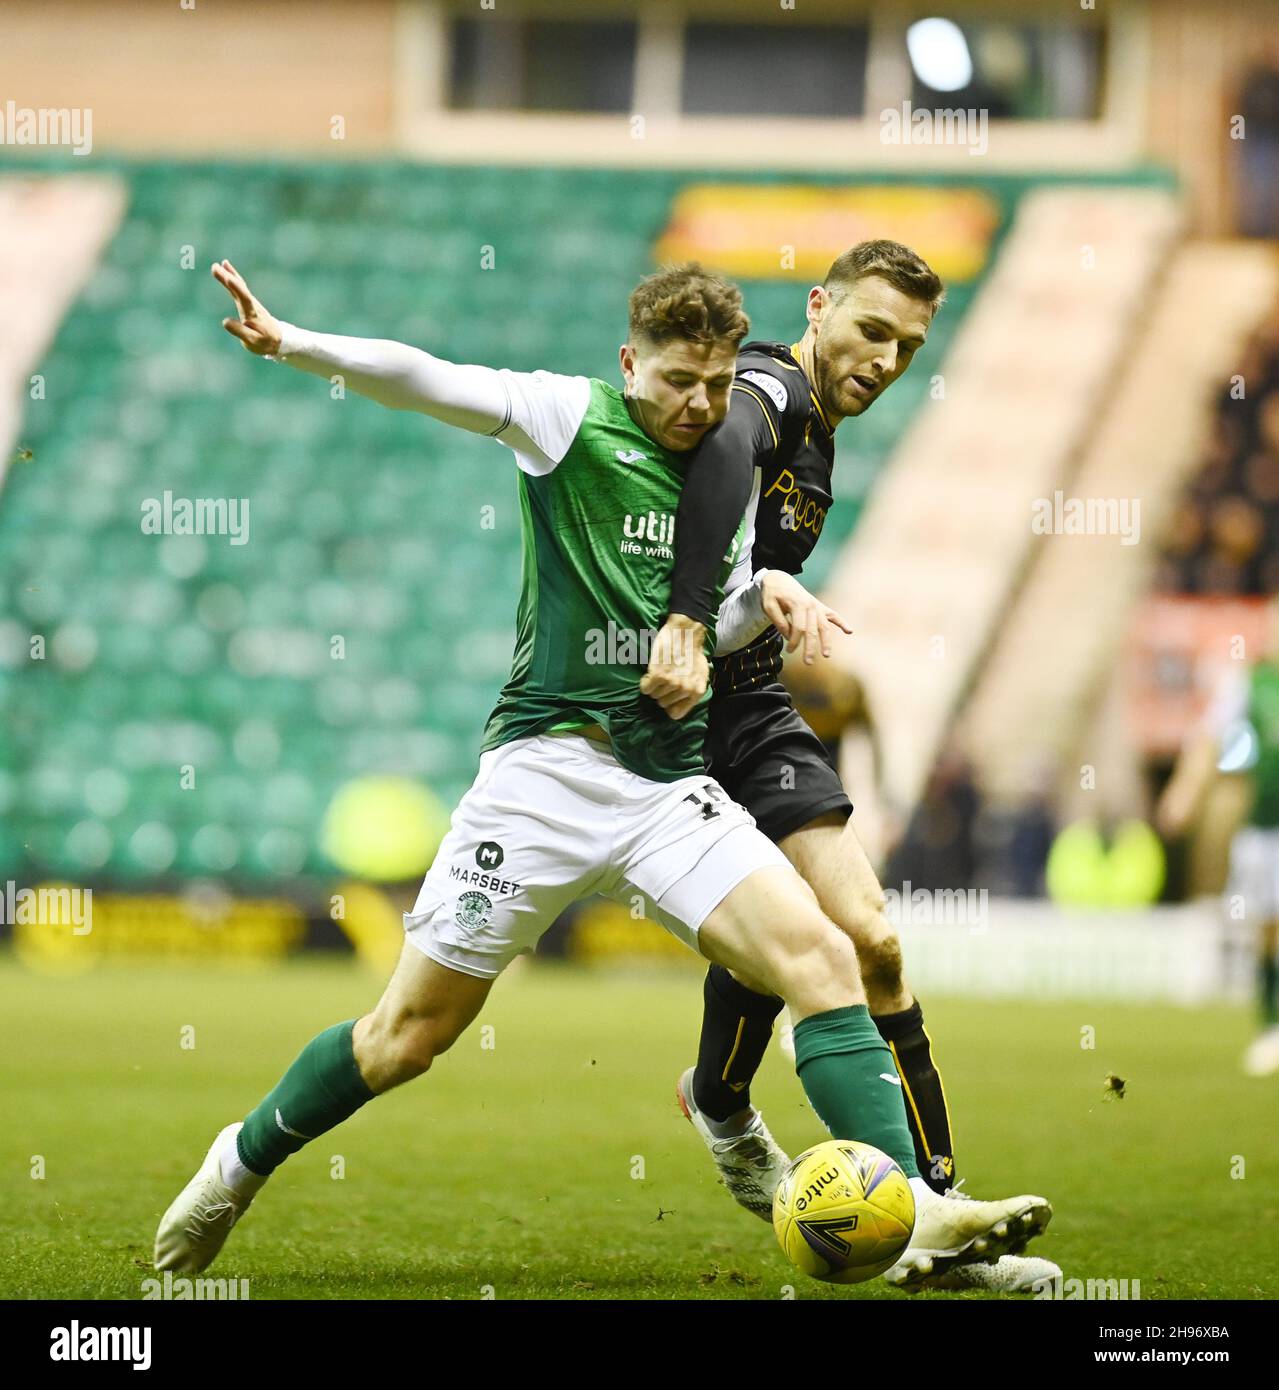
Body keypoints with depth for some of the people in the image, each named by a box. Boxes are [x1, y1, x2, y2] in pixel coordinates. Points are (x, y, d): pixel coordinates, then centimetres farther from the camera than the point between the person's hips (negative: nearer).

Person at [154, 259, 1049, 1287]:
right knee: (409, 1034, 1)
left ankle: (913, 1216, -21)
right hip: (548, 767, -4)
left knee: (825, 961, -16)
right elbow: (424, 381, -15)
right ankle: (241, 1166, 26)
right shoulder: (572, 417, -2)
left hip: (673, 786, 5)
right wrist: (296, 345, -30)